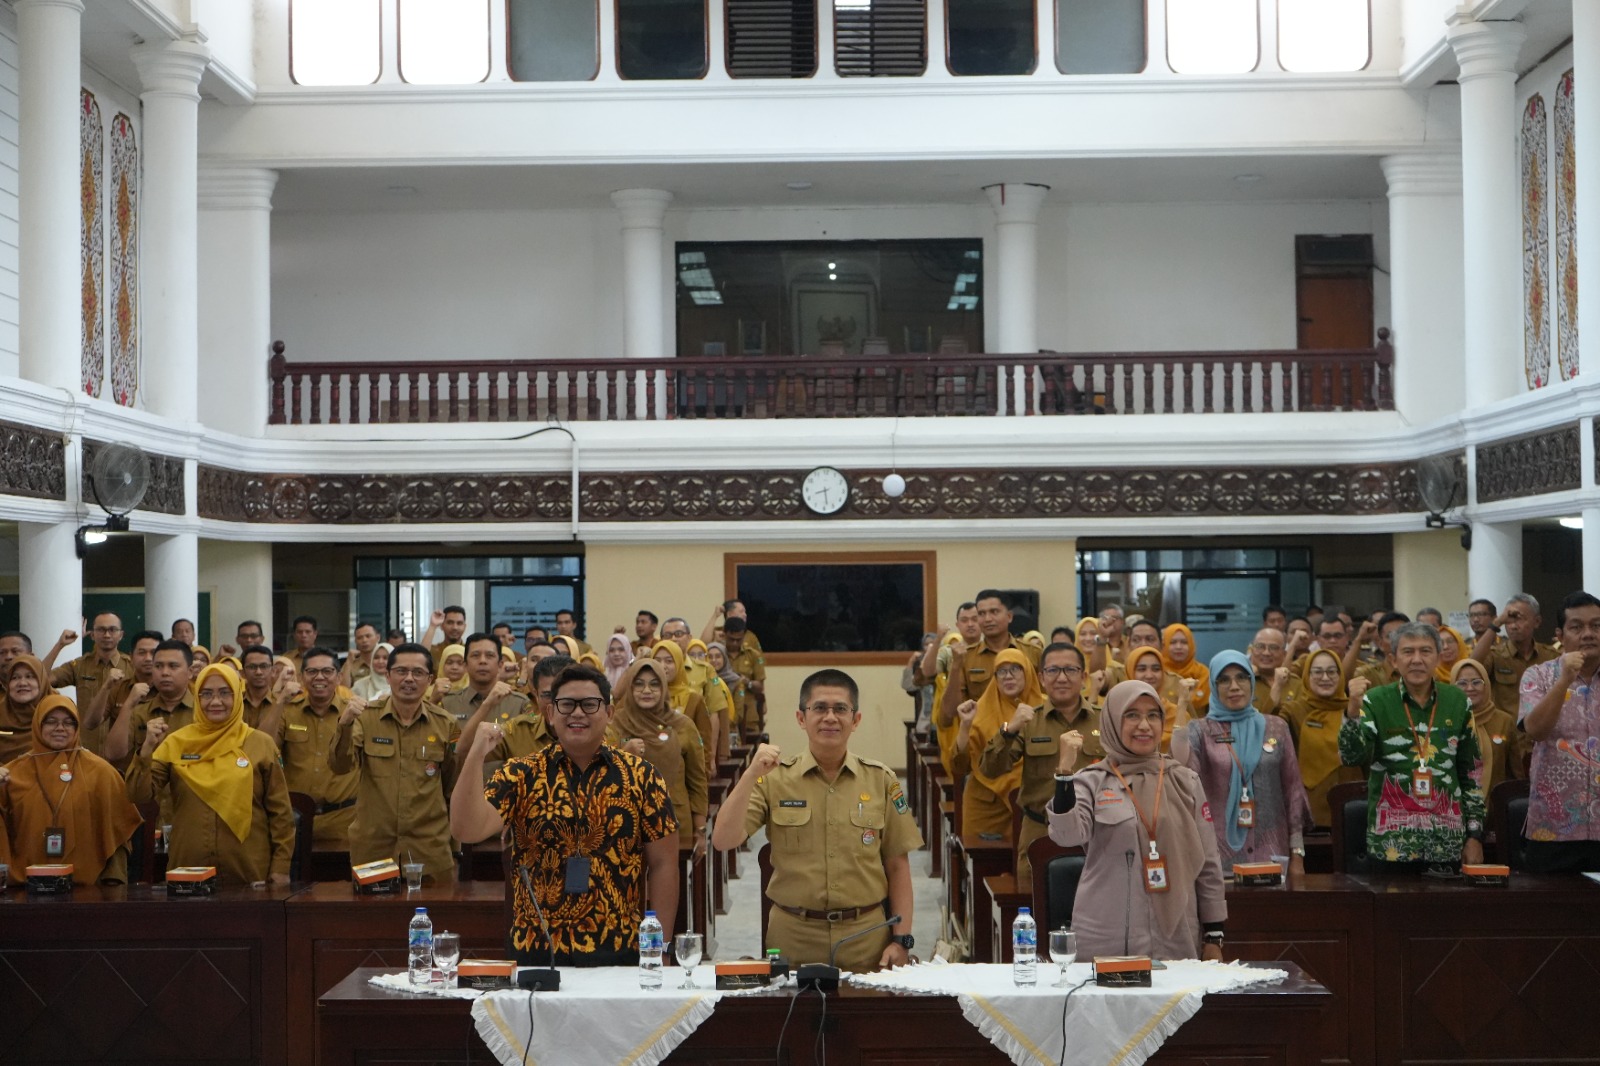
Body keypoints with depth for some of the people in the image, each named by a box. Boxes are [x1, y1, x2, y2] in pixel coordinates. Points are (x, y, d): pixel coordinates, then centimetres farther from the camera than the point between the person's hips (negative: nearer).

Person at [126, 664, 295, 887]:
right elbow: (140, 795, -2)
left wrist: (281, 866, 0)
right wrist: (147, 749, -15)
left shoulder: (261, 744, 1)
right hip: (188, 871, 1)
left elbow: (280, 811, 3)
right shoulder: (176, 743, 5)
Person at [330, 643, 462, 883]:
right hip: (372, 845, 0)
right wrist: (345, 726, -27)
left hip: (430, 847, 0)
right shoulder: (367, 717, -1)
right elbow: (340, 766, -14)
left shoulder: (445, 723, 0)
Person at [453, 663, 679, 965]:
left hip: (619, 953, 0)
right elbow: (467, 829, -12)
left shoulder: (641, 776, 0)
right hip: (535, 951, 0)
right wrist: (476, 756, -21)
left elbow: (663, 865, 2)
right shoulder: (521, 775, 1)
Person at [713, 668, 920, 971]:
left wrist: (902, 940, -1)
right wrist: (751, 774, -19)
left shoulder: (881, 781, 2)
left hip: (867, 938, 1)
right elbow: (723, 841, -11)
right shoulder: (774, 779, 0)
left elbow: (897, 867, 5)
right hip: (793, 937, -1)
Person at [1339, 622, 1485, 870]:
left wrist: (1475, 835, 6)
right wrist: (1353, 711, -28)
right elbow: (1352, 757, -14)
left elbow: (1471, 773, 9)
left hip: (1447, 843, 2)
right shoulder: (1376, 701, -2)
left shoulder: (1457, 702, 5)